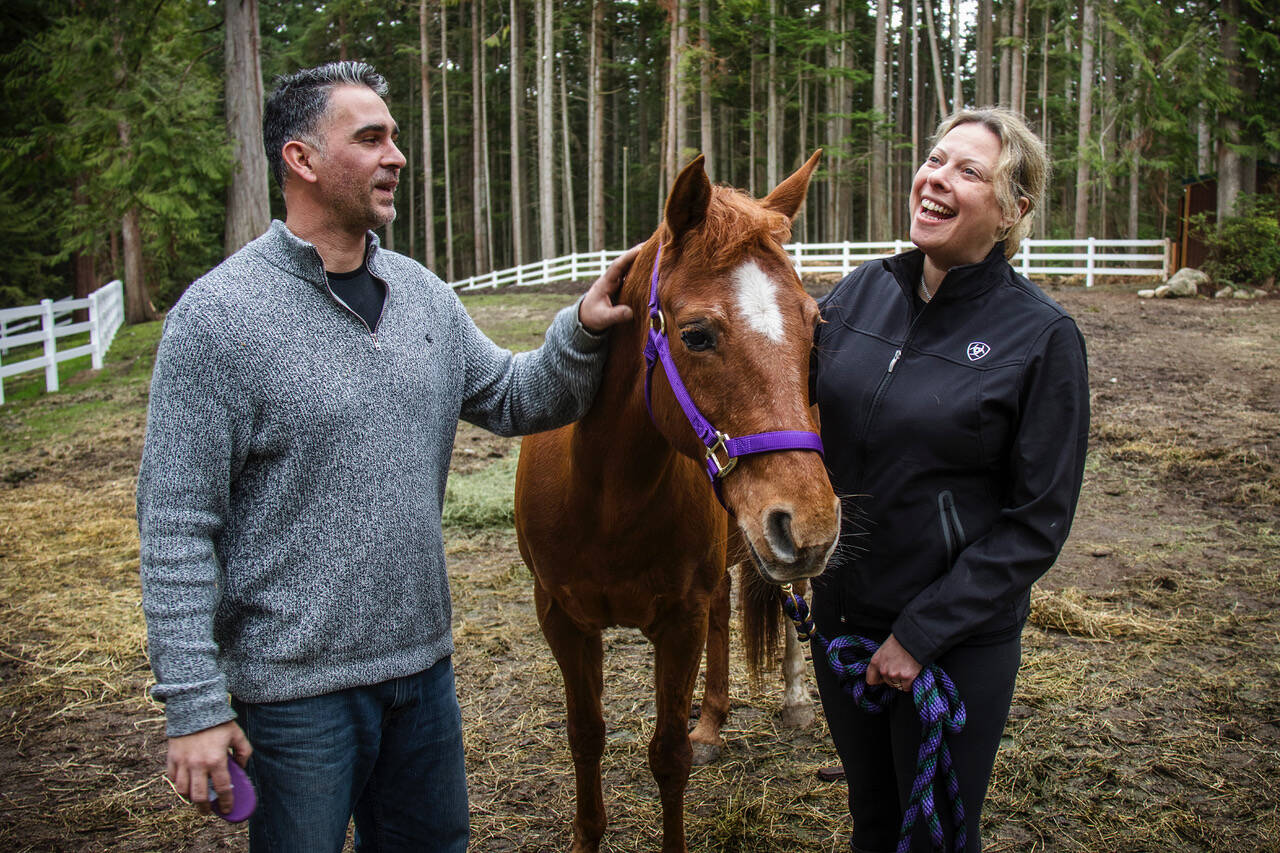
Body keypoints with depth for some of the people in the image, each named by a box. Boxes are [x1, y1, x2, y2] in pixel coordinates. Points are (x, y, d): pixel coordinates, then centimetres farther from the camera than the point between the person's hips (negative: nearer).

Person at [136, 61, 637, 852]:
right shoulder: (219, 315, -15)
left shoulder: (423, 294, 4)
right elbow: (177, 529, -15)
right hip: (297, 684, -6)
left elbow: (511, 399, 14)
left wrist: (580, 333, -6)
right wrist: (195, 705, -16)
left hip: (423, 660, 6)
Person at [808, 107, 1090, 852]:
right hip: (841, 612, 4)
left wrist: (921, 633, -16)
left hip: (959, 637, -4)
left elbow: (1037, 523, -14)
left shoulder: (1042, 335, -15)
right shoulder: (862, 292, -2)